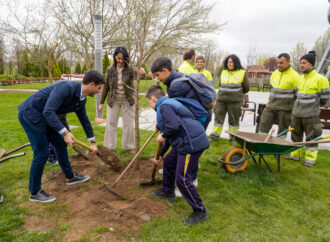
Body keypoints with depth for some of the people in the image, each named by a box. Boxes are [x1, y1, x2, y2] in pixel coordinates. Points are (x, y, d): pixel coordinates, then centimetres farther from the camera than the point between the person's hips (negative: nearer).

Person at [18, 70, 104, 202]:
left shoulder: (81, 100, 1)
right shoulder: (66, 87, -28)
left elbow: (84, 120, 14)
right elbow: (48, 112, -34)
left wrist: (93, 142, 17)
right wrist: (65, 133, -37)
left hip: (43, 116, 9)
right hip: (30, 113, -9)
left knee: (60, 145, 14)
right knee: (42, 153, -6)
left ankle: (70, 177, 33)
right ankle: (34, 192, 12)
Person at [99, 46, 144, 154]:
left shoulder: (130, 69, -9)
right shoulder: (110, 70, -5)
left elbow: (139, 74, -27)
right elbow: (106, 87, 1)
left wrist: (142, 73, -52)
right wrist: (101, 103, 3)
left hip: (127, 101, -1)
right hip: (113, 101, 1)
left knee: (129, 124, 6)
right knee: (111, 123, 6)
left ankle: (129, 146, 21)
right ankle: (109, 147, 18)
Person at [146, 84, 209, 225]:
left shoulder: (164, 106, -8)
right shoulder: (169, 104, 25)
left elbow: (173, 126, -27)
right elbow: (171, 136, 32)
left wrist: (163, 136, -5)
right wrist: (160, 155, 39)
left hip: (192, 143, -11)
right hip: (190, 141, 11)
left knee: (182, 178, -8)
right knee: (169, 162, 25)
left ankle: (200, 211, 3)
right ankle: (167, 192, 44)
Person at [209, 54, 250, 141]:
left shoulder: (242, 73, -1)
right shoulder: (223, 72, 11)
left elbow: (246, 88, 9)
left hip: (234, 101, -3)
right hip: (221, 100, 4)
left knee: (233, 119, 5)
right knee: (218, 117, 5)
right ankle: (215, 136, 14)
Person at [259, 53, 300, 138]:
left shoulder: (294, 76, -9)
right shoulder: (274, 74, 8)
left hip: (284, 109, -5)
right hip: (270, 106, 5)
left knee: (282, 131, 6)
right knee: (263, 127, 4)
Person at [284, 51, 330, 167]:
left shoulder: (320, 79, -11)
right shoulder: (300, 78, 8)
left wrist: (314, 106, 6)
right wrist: (299, 105, 16)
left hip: (310, 115, -6)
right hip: (296, 113, 7)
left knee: (311, 137, 4)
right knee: (296, 135, 14)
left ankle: (311, 158, 16)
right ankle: (295, 155, 28)